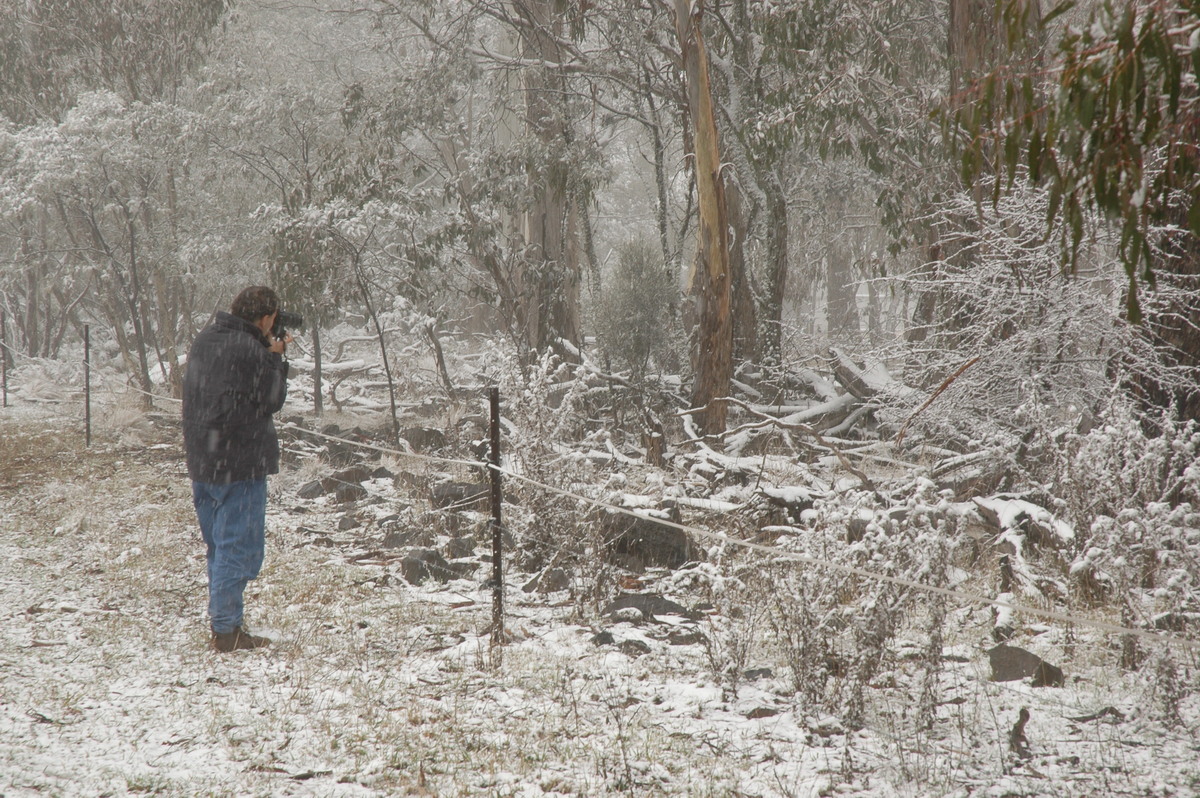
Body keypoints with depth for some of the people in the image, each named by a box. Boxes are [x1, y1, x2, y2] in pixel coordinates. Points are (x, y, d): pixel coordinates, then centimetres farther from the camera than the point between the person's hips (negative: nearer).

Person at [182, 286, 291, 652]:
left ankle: (220, 622, 23)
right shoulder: (250, 351, -18)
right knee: (239, 547, -3)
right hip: (241, 464, -9)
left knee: (218, 546, 17)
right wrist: (275, 359, 1)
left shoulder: (204, 339, 9)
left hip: (201, 461, 9)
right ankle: (226, 629, -2)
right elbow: (272, 400, -10)